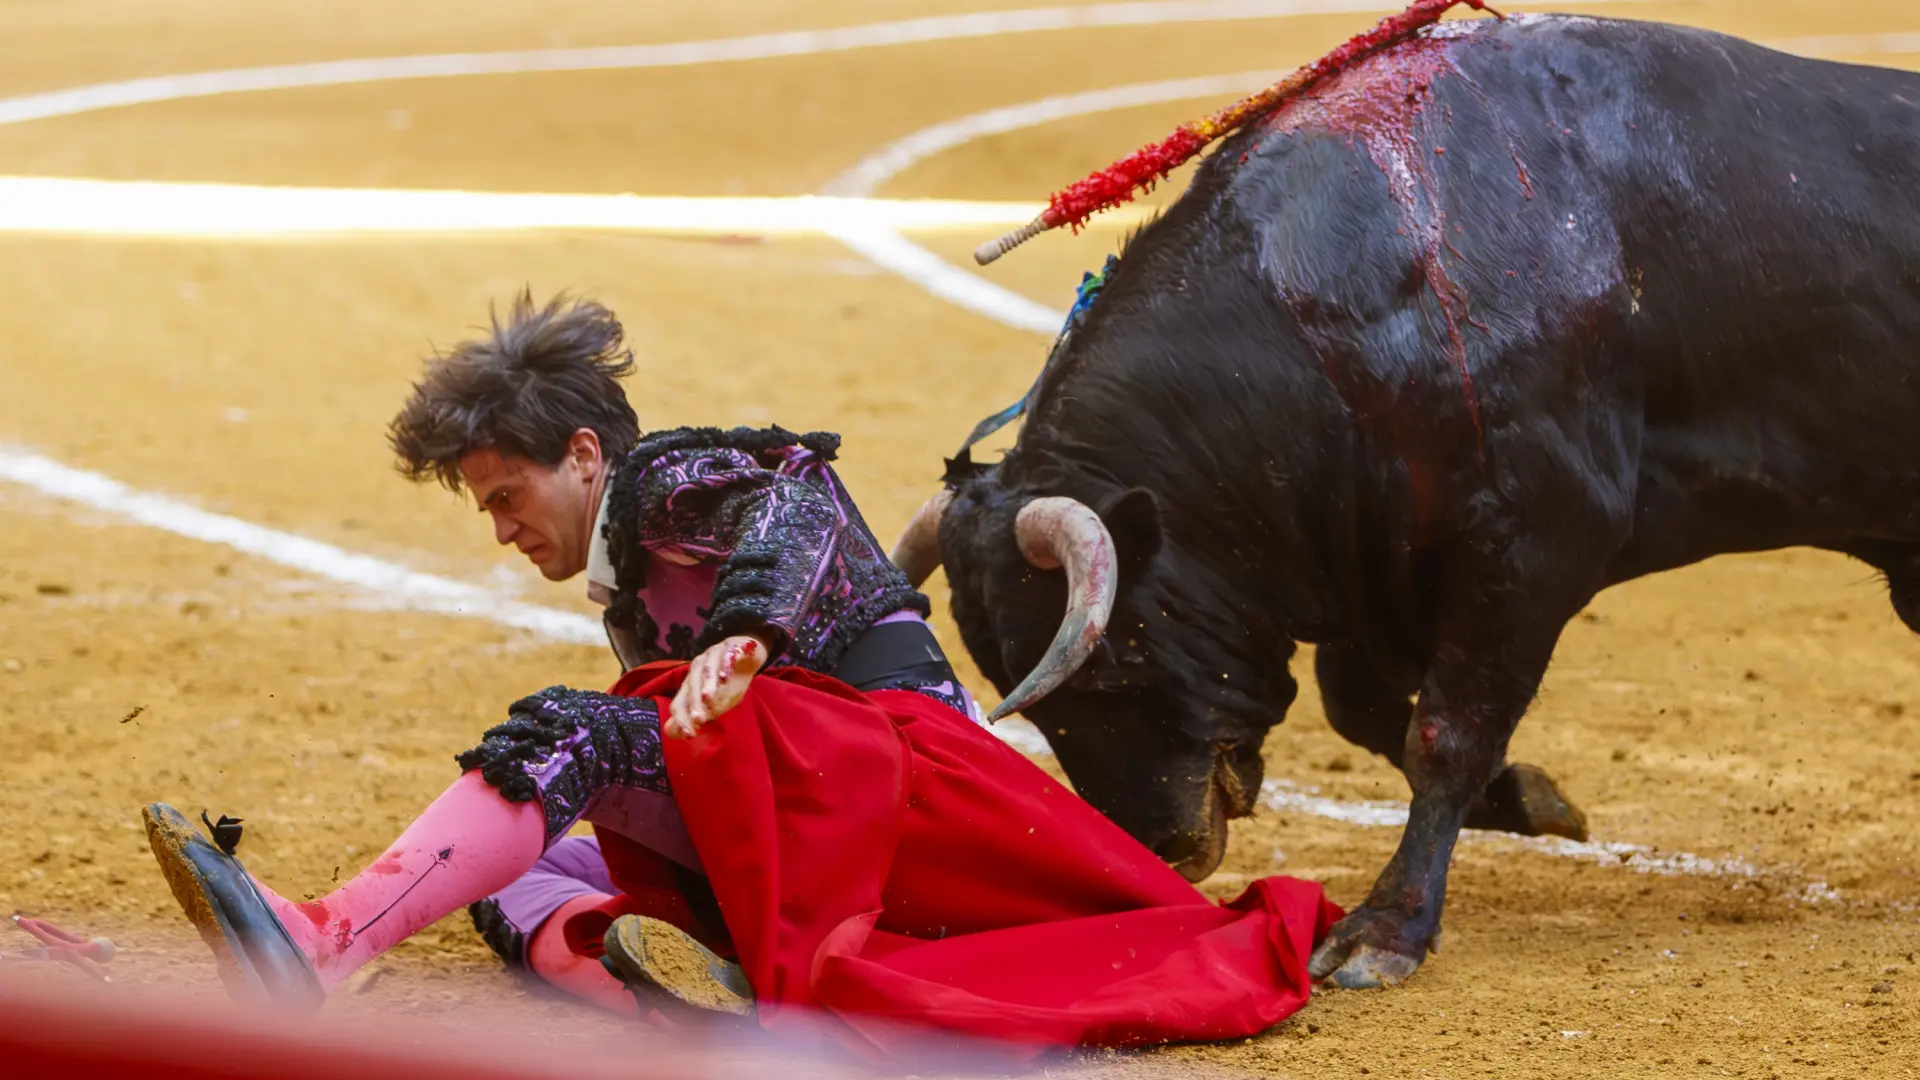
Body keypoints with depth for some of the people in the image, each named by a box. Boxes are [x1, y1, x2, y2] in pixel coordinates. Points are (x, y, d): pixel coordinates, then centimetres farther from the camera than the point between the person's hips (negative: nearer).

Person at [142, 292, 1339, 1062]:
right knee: (511, 874, -4)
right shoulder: (628, 579, 27)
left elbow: (797, 480, -24)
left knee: (566, 735, -26)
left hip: (885, 758, -10)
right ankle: (670, 988, -39)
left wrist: (744, 633, -39)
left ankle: (324, 945, -45)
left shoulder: (666, 483, -1)